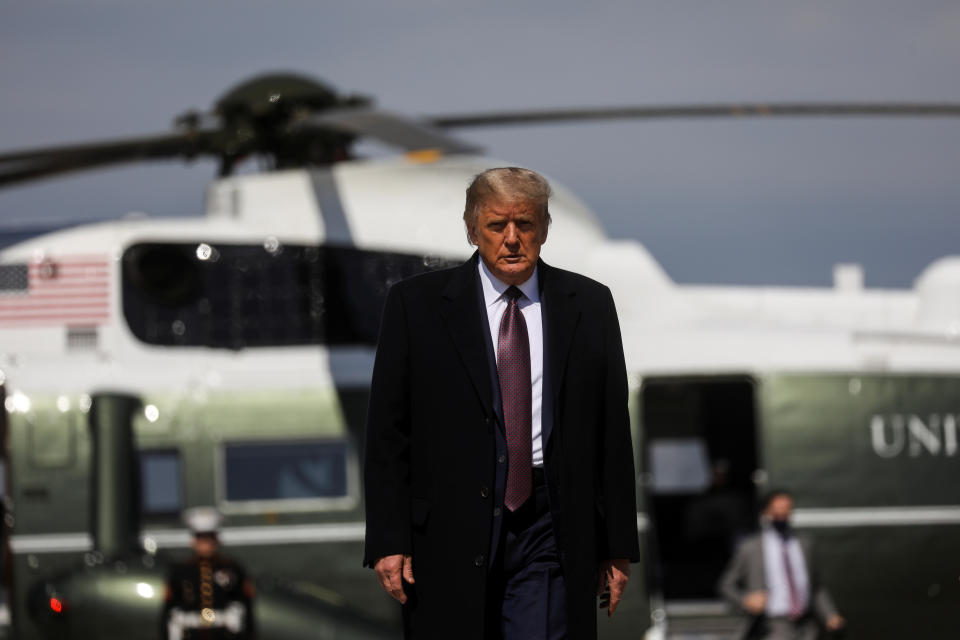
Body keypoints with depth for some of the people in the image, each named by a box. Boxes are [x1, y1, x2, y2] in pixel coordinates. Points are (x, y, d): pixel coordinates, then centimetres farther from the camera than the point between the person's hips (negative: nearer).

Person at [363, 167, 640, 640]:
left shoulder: (589, 306, 9)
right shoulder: (415, 304, 4)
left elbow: (613, 432, 10)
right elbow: (387, 433, 2)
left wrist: (618, 546, 7)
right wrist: (388, 542, -6)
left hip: (549, 528, 1)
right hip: (450, 532, -1)